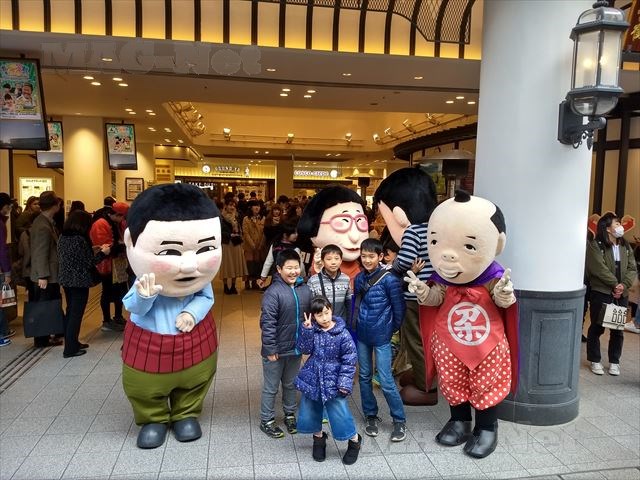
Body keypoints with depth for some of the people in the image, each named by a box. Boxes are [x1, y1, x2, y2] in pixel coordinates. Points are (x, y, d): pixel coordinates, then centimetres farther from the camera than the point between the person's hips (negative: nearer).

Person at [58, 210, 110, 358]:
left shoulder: (62, 237, 5)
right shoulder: (80, 239, -21)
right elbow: (89, 262, -18)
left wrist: (96, 250, 15)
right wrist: (103, 252, -3)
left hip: (66, 279, 9)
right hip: (79, 281, -8)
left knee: (70, 311, 18)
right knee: (76, 314, 1)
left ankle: (72, 343, 29)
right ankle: (70, 349, 7)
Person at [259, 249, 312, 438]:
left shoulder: (305, 290, -2)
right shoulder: (273, 292, -20)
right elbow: (267, 323, -20)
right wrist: (270, 349, -18)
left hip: (296, 348, 5)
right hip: (276, 350, -5)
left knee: (291, 384, 23)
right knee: (271, 387, 12)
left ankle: (290, 414, 42)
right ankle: (266, 421, 29)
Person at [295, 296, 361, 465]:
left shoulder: (342, 333, -14)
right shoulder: (311, 330, -4)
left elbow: (350, 359, -11)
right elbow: (304, 349, -12)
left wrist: (344, 383, -16)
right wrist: (306, 329, -23)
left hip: (333, 382, -4)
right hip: (312, 379, 4)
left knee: (339, 413, 0)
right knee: (310, 412, 15)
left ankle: (355, 440, 27)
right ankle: (318, 438, 43)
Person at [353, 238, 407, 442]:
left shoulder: (389, 279, -15)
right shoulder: (359, 278, 2)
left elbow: (399, 308, -9)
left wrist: (391, 329, 2)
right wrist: (355, 326, 10)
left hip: (381, 337, -5)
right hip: (362, 335, 5)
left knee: (386, 381, -2)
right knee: (364, 377, 14)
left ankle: (399, 421, 16)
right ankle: (371, 416, 30)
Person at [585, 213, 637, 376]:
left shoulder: (625, 246, 11)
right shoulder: (595, 245, -8)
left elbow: (632, 268, 4)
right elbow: (600, 269, -16)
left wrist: (624, 285, -11)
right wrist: (615, 284, -15)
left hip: (621, 295, 5)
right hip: (601, 293, -5)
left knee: (618, 329, 10)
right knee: (597, 328, 5)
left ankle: (614, 362, 25)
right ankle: (595, 361, 18)